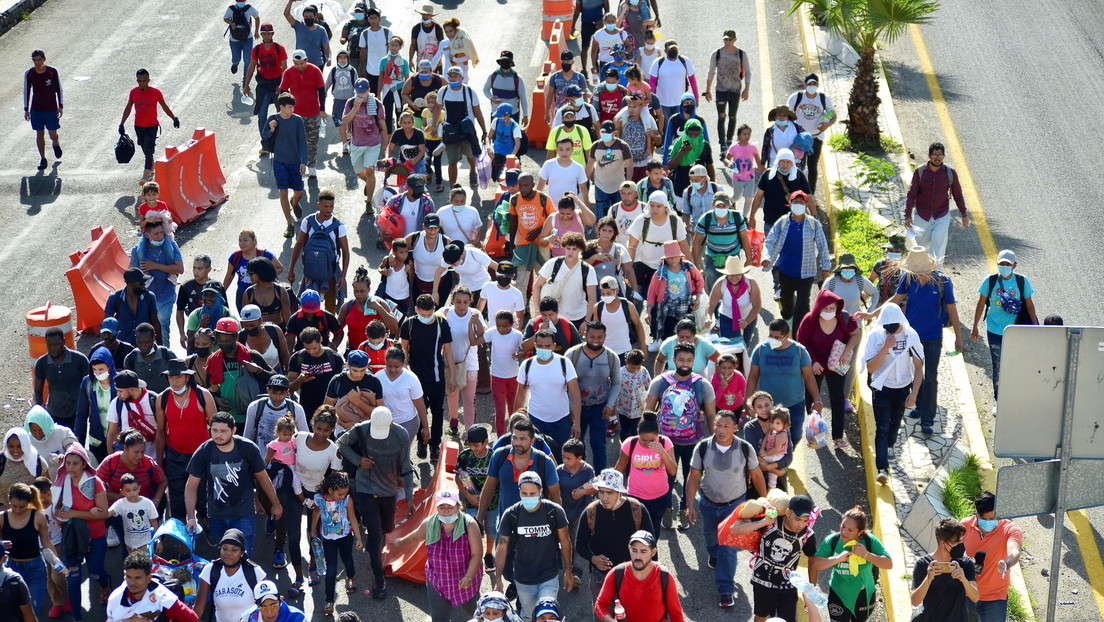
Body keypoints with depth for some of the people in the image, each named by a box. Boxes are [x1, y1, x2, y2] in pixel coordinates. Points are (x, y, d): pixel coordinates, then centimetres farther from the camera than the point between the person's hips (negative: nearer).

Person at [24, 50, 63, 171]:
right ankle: (42, 159, 15)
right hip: (36, 110, 1)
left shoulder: (53, 72, -8)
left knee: (53, 135, 3)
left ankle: (56, 144, 39)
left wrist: (60, 106, -3)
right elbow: (26, 92, 5)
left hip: (52, 110, -1)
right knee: (39, 135, 4)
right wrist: (26, 109, 5)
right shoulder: (29, 74, -4)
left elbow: (58, 89, 0)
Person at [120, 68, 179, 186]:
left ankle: (146, 176, -19)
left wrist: (174, 118, 6)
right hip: (138, 126, 4)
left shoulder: (155, 93, -12)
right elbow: (128, 108, 8)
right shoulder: (133, 92, -2)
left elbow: (164, 107, 2)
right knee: (145, 150, 16)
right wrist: (122, 124, 4)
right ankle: (152, 167, 38)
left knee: (148, 151, -14)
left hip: (152, 126, -4)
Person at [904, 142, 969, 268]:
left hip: (942, 216, -1)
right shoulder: (919, 172, -9)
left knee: (938, 247, -11)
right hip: (922, 215, 1)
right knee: (923, 242, 15)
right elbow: (911, 195, -7)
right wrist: (908, 216, -14)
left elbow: (957, 195, 4)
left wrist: (964, 215, 9)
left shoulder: (950, 173, -6)